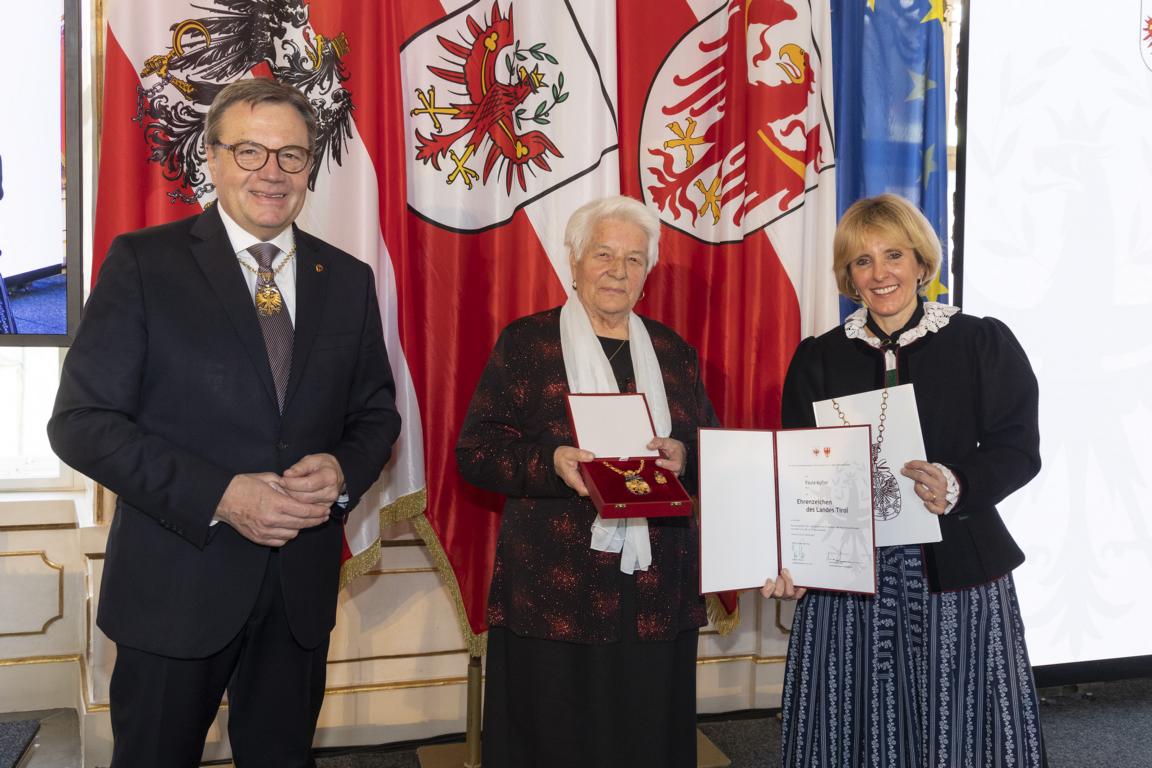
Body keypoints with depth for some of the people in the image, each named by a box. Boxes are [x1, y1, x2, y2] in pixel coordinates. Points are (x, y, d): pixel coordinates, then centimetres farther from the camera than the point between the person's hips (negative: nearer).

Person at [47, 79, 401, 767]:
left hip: (303, 584, 4)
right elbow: (81, 420, -10)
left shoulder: (348, 280, 6)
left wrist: (343, 471, -12)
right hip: (176, 586, -3)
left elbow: (376, 412, 11)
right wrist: (219, 496, -20)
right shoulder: (144, 263, -6)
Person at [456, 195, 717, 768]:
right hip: (552, 591, -3)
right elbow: (475, 448, -3)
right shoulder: (525, 342, 2)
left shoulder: (674, 351, 13)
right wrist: (550, 462, -20)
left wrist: (684, 457, -10)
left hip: (656, 596, 3)